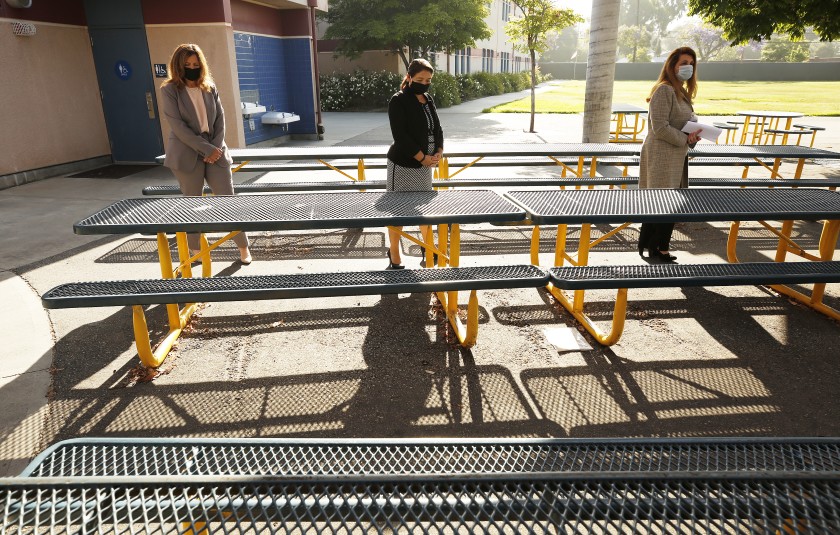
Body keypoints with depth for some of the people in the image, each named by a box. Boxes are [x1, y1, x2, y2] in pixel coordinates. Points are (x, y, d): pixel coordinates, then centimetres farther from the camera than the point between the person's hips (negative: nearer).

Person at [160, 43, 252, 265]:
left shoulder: (209, 87, 10)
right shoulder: (170, 90, -2)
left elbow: (220, 119, 6)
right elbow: (178, 126, -11)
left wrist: (217, 148, -8)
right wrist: (207, 148, -16)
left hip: (215, 152, 3)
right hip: (188, 155, -3)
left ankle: (243, 247, 9)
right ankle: (196, 251, 18)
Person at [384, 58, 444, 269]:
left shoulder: (428, 99, 11)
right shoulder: (398, 101, -11)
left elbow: (437, 128, 10)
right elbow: (401, 135, -18)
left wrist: (438, 153, -7)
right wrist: (423, 158, -17)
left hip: (426, 164, 7)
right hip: (402, 164, -7)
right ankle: (394, 258, 12)